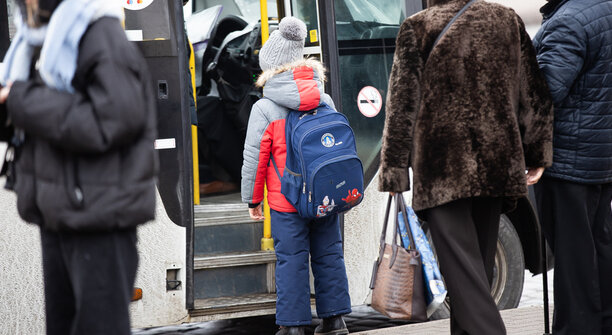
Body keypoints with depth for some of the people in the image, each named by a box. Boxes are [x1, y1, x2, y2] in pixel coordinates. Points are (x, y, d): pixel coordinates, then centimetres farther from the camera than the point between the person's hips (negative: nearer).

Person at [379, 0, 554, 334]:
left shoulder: (417, 28, -4)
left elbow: (402, 106, -6)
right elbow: (535, 96, 10)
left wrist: (393, 169, -1)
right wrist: (537, 155, 17)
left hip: (443, 168, -4)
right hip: (495, 166, 4)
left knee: (462, 267, -8)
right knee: (481, 263, 16)